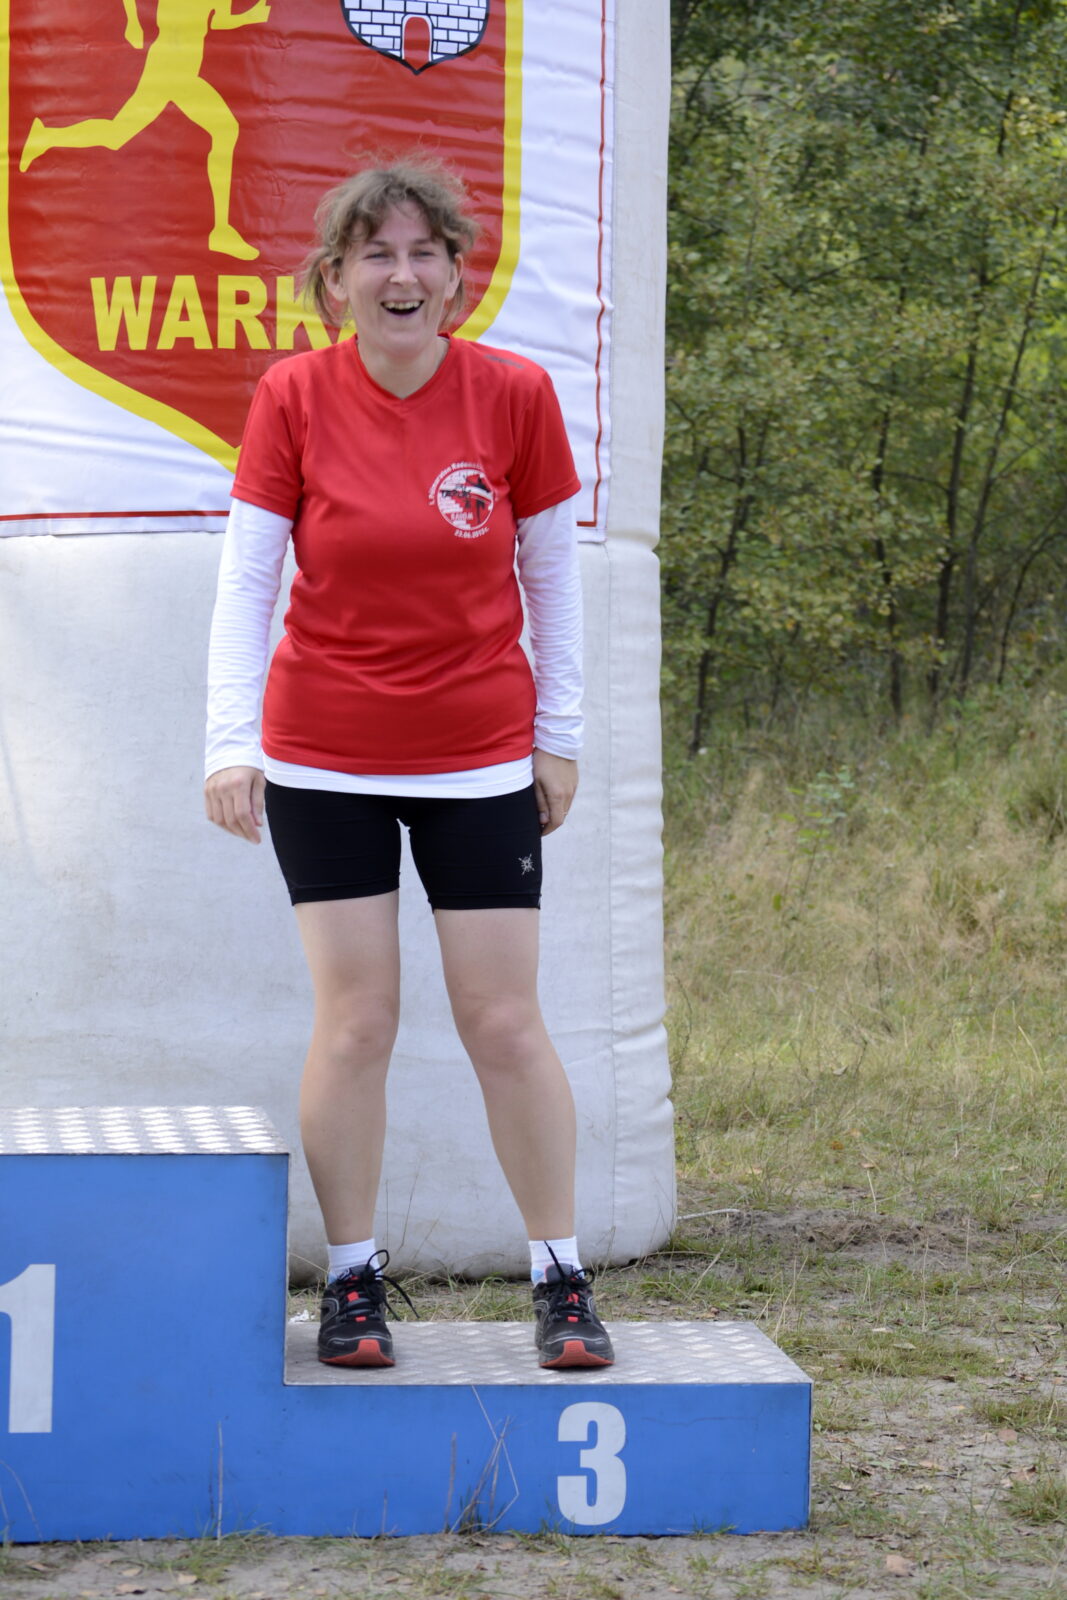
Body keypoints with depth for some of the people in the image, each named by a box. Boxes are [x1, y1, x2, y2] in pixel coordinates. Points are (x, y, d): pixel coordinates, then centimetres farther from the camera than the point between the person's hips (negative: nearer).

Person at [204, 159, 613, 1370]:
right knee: (353, 1019, 0)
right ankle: (352, 1282, 11)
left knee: (505, 1022, 1)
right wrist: (230, 741, -15)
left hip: (479, 757, 0)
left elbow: (551, 571, 3)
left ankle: (561, 1281, 12)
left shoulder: (514, 394, -6)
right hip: (323, 757, 0)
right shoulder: (293, 397, -7)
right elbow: (244, 578, -7)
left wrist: (559, 734, 5)